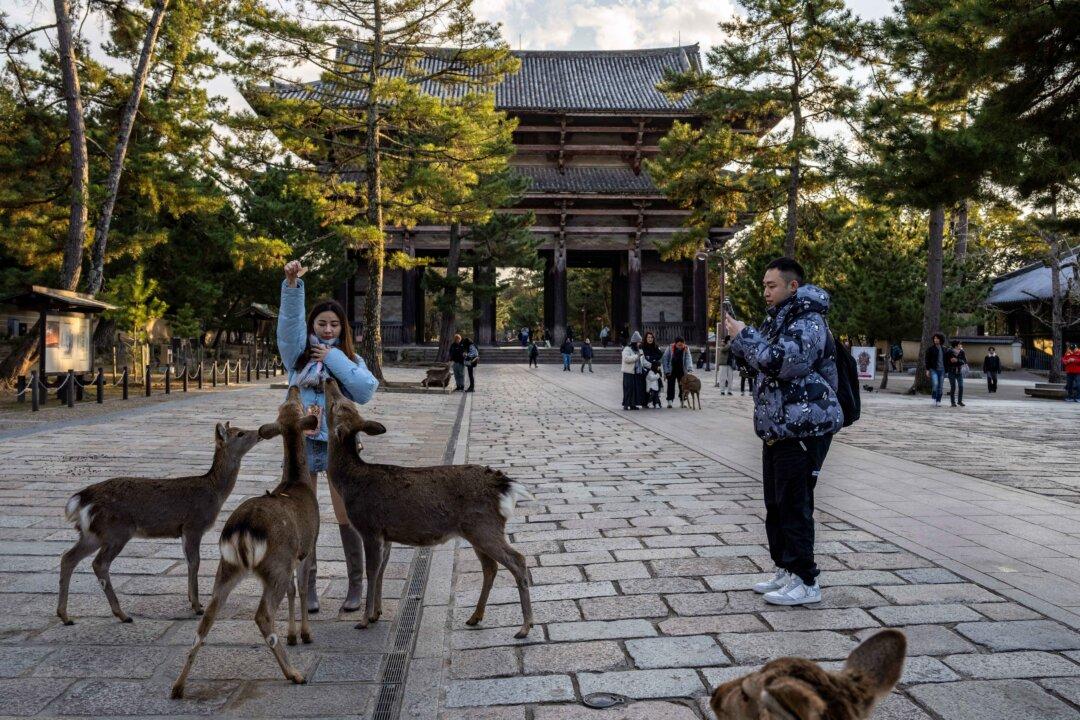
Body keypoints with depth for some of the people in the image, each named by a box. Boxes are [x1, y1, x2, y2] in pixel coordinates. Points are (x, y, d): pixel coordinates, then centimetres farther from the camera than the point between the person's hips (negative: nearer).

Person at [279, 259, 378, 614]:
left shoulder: (351, 359, 6)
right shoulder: (299, 353, 6)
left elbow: (366, 390, -12)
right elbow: (289, 320, -10)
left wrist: (335, 359, -12)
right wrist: (292, 283, -24)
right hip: (301, 442, 1)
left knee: (347, 518, 4)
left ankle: (356, 585, 18)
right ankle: (308, 587, 20)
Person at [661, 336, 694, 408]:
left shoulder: (686, 349, -9)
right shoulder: (670, 349, -12)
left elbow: (688, 359, -20)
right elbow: (664, 360, -6)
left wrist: (690, 369, -36)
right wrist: (666, 372, -10)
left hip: (682, 371, 1)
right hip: (671, 372, -1)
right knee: (671, 386, -2)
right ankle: (669, 401, 2)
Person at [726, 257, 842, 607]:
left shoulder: (809, 322, -14)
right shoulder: (779, 319, 17)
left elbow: (780, 361, -26)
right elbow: (764, 360, 25)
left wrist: (744, 335, -16)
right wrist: (739, 336, 9)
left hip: (802, 430, -10)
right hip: (778, 429, 10)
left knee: (794, 505, -5)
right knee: (776, 503, 15)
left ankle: (805, 582, 4)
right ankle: (786, 569, 27)